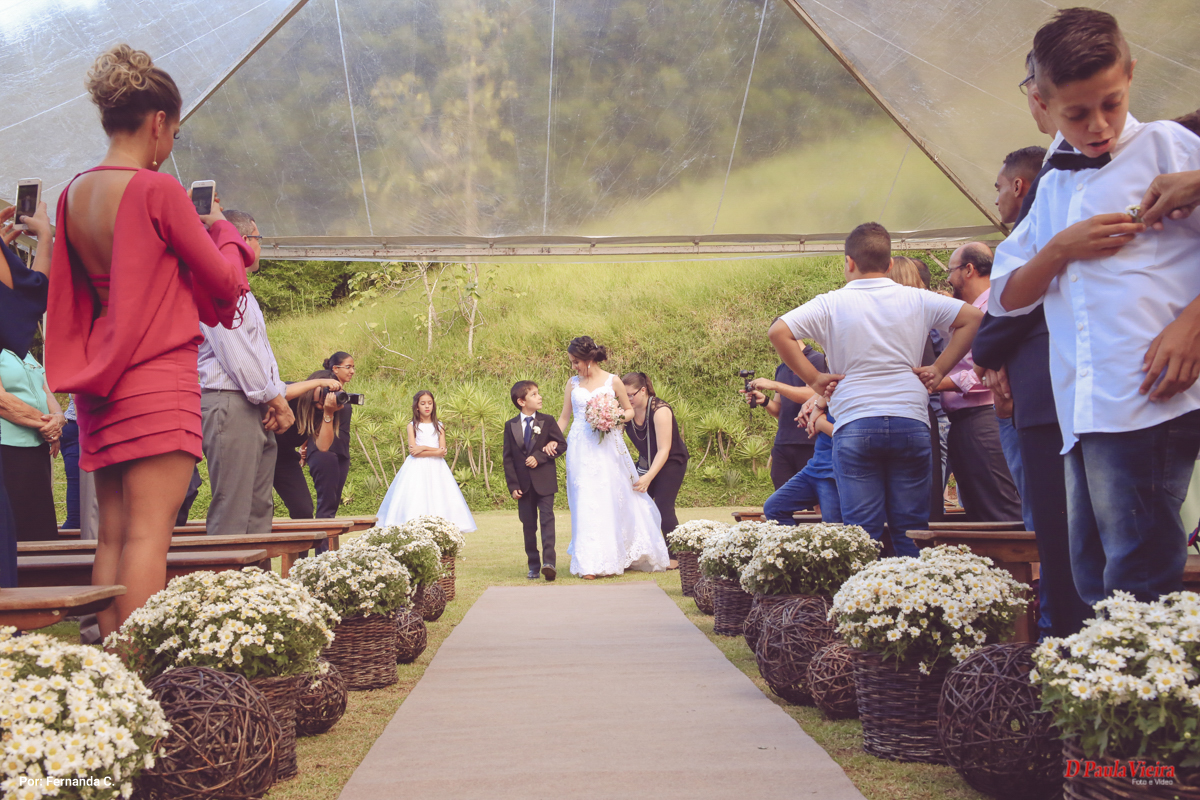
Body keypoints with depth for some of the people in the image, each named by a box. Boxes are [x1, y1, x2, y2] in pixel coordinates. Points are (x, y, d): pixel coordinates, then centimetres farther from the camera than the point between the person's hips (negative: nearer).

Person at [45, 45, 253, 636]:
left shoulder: (74, 194, 11)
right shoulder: (156, 189, -11)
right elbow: (224, 281, -6)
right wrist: (223, 231, 14)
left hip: (99, 381, 8)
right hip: (158, 376, -7)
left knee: (112, 532, 8)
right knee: (150, 531, -8)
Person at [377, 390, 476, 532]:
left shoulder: (439, 426, 11)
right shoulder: (412, 426, 5)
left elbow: (442, 452, 1)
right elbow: (413, 451, -7)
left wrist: (423, 448, -9)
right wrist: (435, 451, -10)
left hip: (436, 469, 2)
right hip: (417, 469, -2)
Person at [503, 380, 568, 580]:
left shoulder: (547, 421, 2)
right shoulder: (511, 426, 5)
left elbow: (562, 444, -1)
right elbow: (508, 458, 4)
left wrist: (539, 457, -13)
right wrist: (512, 485, -4)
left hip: (544, 482, -2)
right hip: (524, 485, 2)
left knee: (547, 519, -12)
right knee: (528, 526, 7)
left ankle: (549, 562, -17)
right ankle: (533, 566, 16)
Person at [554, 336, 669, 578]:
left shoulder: (612, 381, 1)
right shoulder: (573, 384, 8)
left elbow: (630, 410, 9)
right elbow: (565, 416, 14)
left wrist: (617, 418, -11)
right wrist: (553, 440, 1)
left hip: (608, 447, -2)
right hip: (581, 449, 2)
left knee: (615, 498, 1)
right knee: (586, 501, -3)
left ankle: (624, 555, 18)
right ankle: (590, 563, 0)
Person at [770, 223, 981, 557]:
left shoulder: (831, 304, 1)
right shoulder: (916, 299, 7)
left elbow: (778, 331, -8)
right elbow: (972, 318, 6)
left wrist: (812, 377, -2)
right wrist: (939, 369, 6)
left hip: (854, 426, -2)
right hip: (911, 422, 2)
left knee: (861, 531, 1)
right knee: (911, 529, 6)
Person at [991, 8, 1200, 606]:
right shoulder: (1053, 188, 22)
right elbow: (1007, 297, 20)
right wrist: (1061, 249, 3)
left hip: (1148, 401, -6)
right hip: (1081, 415, 6)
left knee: (1138, 584, -11)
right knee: (1092, 581, 9)